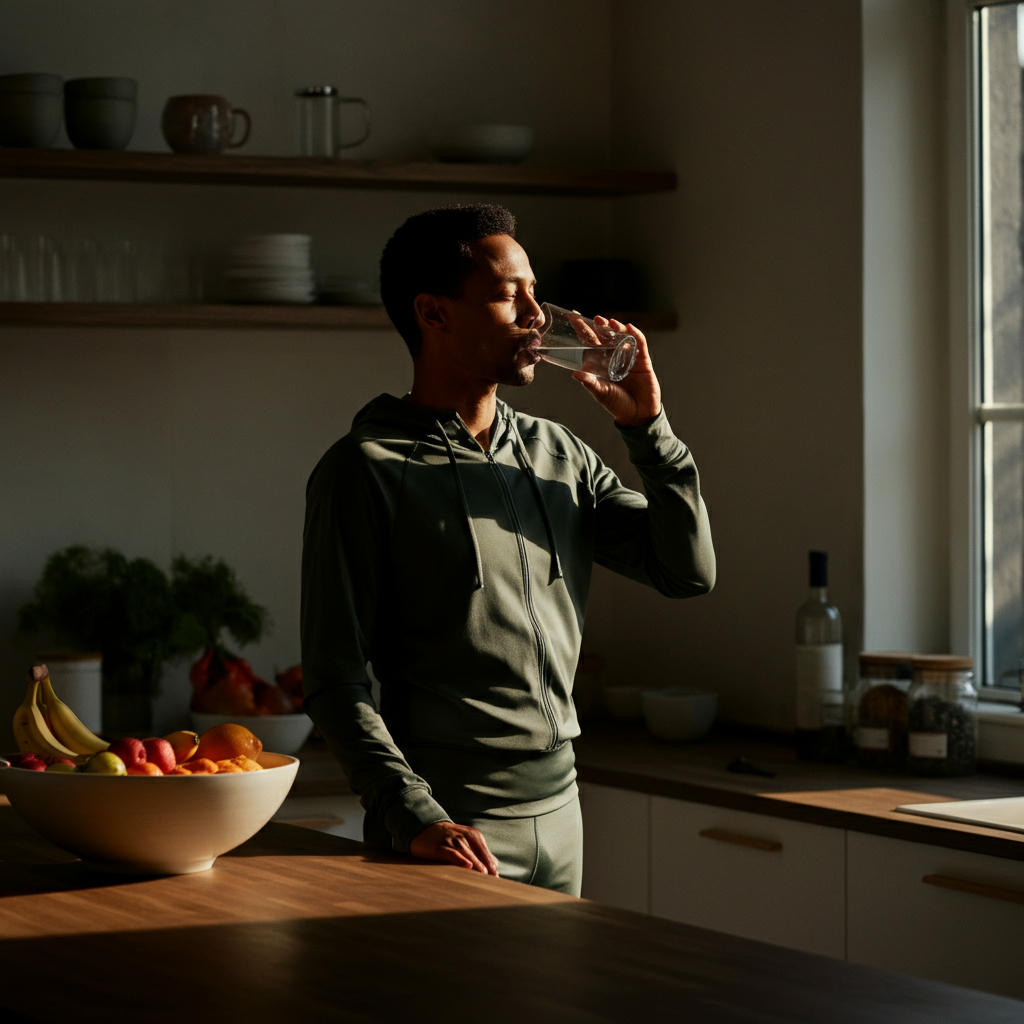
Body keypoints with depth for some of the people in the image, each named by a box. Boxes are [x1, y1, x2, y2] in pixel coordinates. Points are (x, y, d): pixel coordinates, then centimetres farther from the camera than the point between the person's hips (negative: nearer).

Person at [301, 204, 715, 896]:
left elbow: (689, 571, 8)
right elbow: (335, 678, -12)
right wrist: (415, 816, -22)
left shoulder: (558, 455, 10)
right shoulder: (366, 470, -8)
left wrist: (648, 426, -1)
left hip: (558, 812, 6)